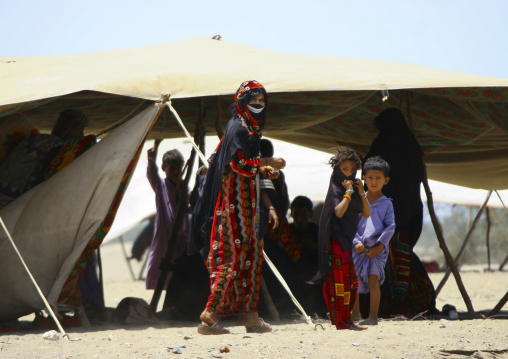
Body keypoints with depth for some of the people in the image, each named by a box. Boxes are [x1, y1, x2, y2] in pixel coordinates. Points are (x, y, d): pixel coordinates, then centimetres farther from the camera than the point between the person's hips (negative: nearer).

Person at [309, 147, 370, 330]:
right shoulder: (335, 188, -8)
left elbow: (366, 213, 11)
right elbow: (339, 211, -24)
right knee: (340, 279, -8)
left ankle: (346, 320, 16)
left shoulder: (353, 188, 15)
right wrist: (348, 192, -16)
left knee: (351, 281, 10)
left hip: (348, 239, 9)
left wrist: (361, 192, 1)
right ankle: (341, 322, -7)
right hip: (337, 240, -9)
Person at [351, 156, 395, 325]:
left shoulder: (386, 204, 3)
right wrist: (356, 242, -8)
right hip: (358, 248, 3)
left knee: (373, 281, -9)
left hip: (377, 249, -3)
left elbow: (390, 227, -2)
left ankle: (373, 316, -1)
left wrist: (379, 246, -10)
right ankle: (355, 313, 24)